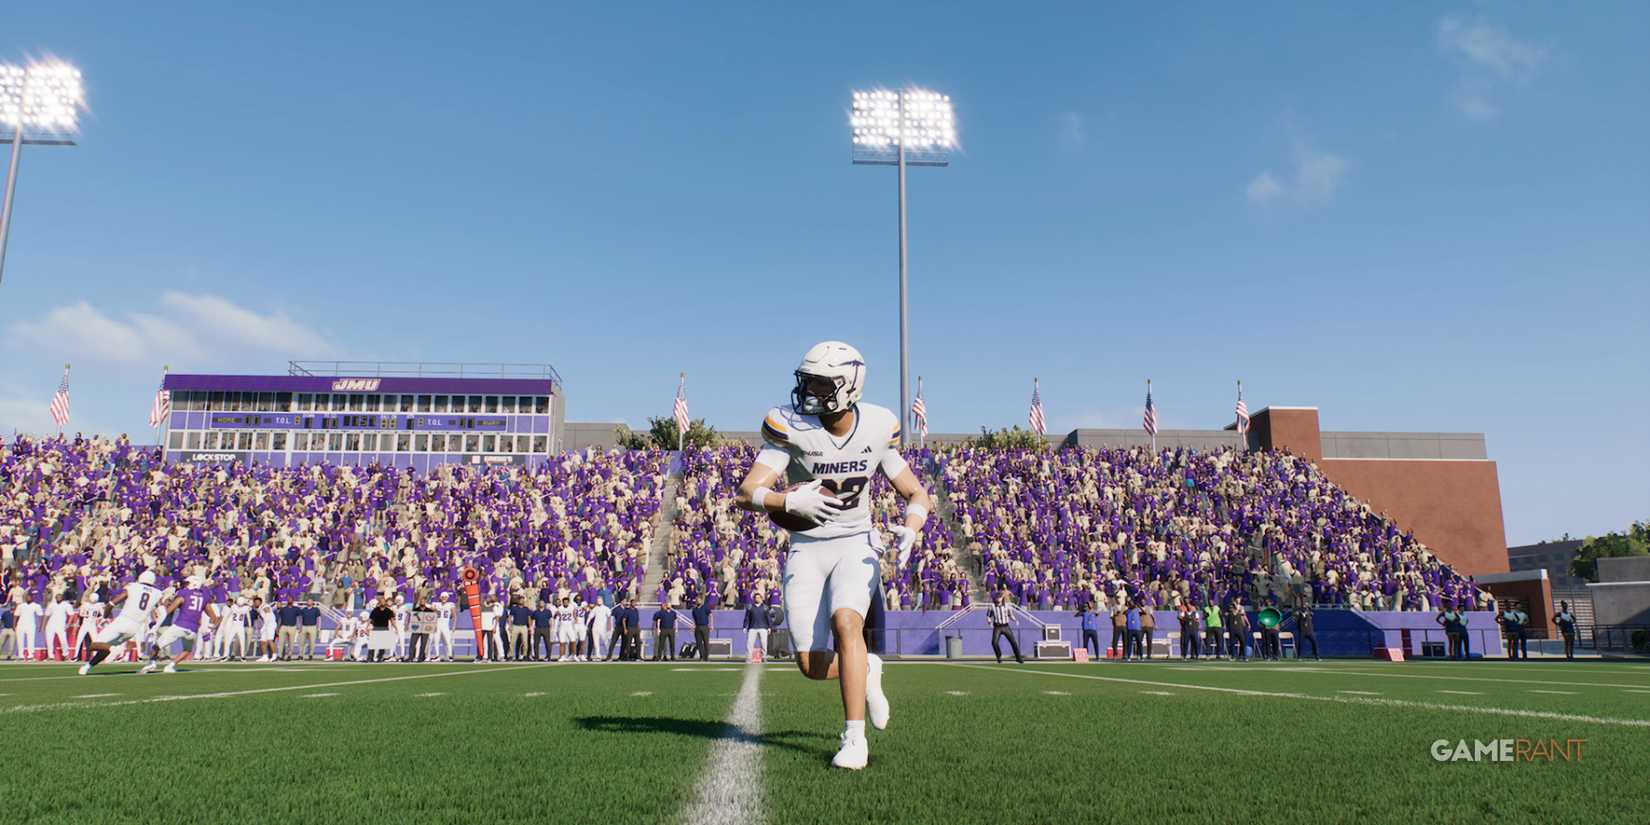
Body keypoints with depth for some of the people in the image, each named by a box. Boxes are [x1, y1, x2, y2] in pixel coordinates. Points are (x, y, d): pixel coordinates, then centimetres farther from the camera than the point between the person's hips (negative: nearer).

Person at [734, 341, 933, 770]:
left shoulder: (877, 428, -6)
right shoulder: (791, 427, -13)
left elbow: (918, 496, 3)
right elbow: (747, 494, -19)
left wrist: (909, 530, -19)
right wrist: (791, 502, -38)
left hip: (855, 545, 0)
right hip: (806, 550, 1)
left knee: (845, 621, -29)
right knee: (812, 666, -4)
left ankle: (854, 738, -18)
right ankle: (866, 670, 31)